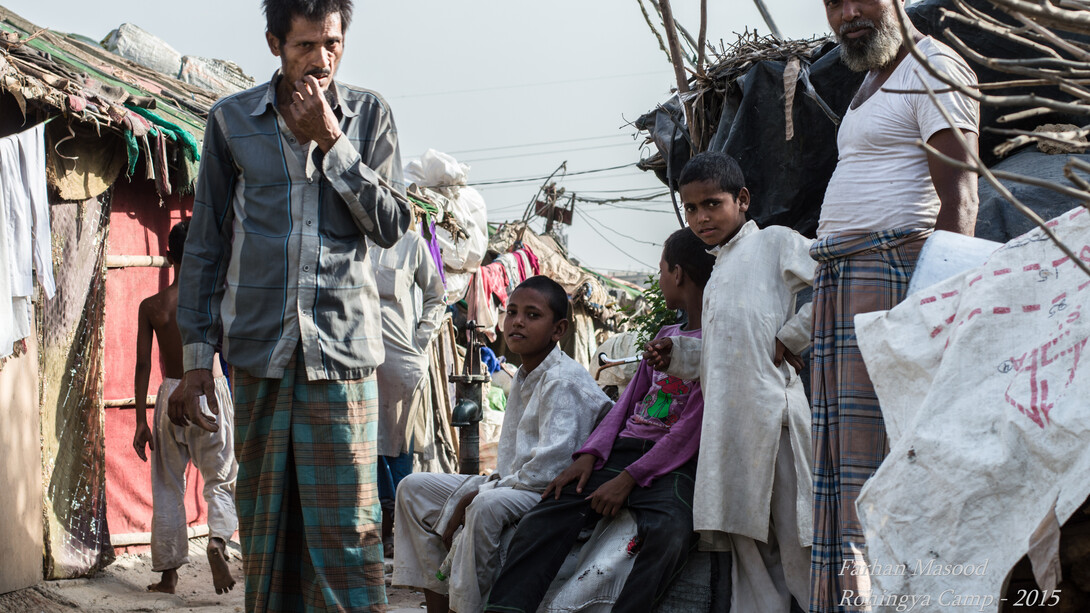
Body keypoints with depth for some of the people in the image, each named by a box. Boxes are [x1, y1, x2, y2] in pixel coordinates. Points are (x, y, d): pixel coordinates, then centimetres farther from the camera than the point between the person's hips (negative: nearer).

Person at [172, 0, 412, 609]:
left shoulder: (370, 114, 8)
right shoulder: (232, 120, 8)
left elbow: (393, 224, 0)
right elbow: (205, 244, 10)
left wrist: (332, 140, -7)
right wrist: (196, 353, 5)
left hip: (343, 343, -1)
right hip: (259, 345, 1)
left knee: (347, 524, -6)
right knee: (265, 517, 4)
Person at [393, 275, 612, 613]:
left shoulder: (564, 381, -16)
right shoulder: (523, 378, 13)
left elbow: (550, 468, -25)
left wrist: (477, 494, -17)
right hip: (517, 487, 10)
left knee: (487, 507, -38)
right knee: (415, 487, 7)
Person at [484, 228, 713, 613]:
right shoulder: (665, 336, 24)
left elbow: (691, 429, -11)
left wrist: (628, 478, -16)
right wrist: (590, 455, 2)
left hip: (671, 464, -6)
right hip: (622, 449, 6)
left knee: (669, 531, -39)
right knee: (544, 518, -17)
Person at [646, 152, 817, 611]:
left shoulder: (773, 241, 4)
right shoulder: (718, 272, 26)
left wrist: (790, 337, -8)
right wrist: (678, 355, 14)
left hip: (769, 409, -8)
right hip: (728, 422, 8)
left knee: (794, 537, -10)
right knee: (748, 539, 6)